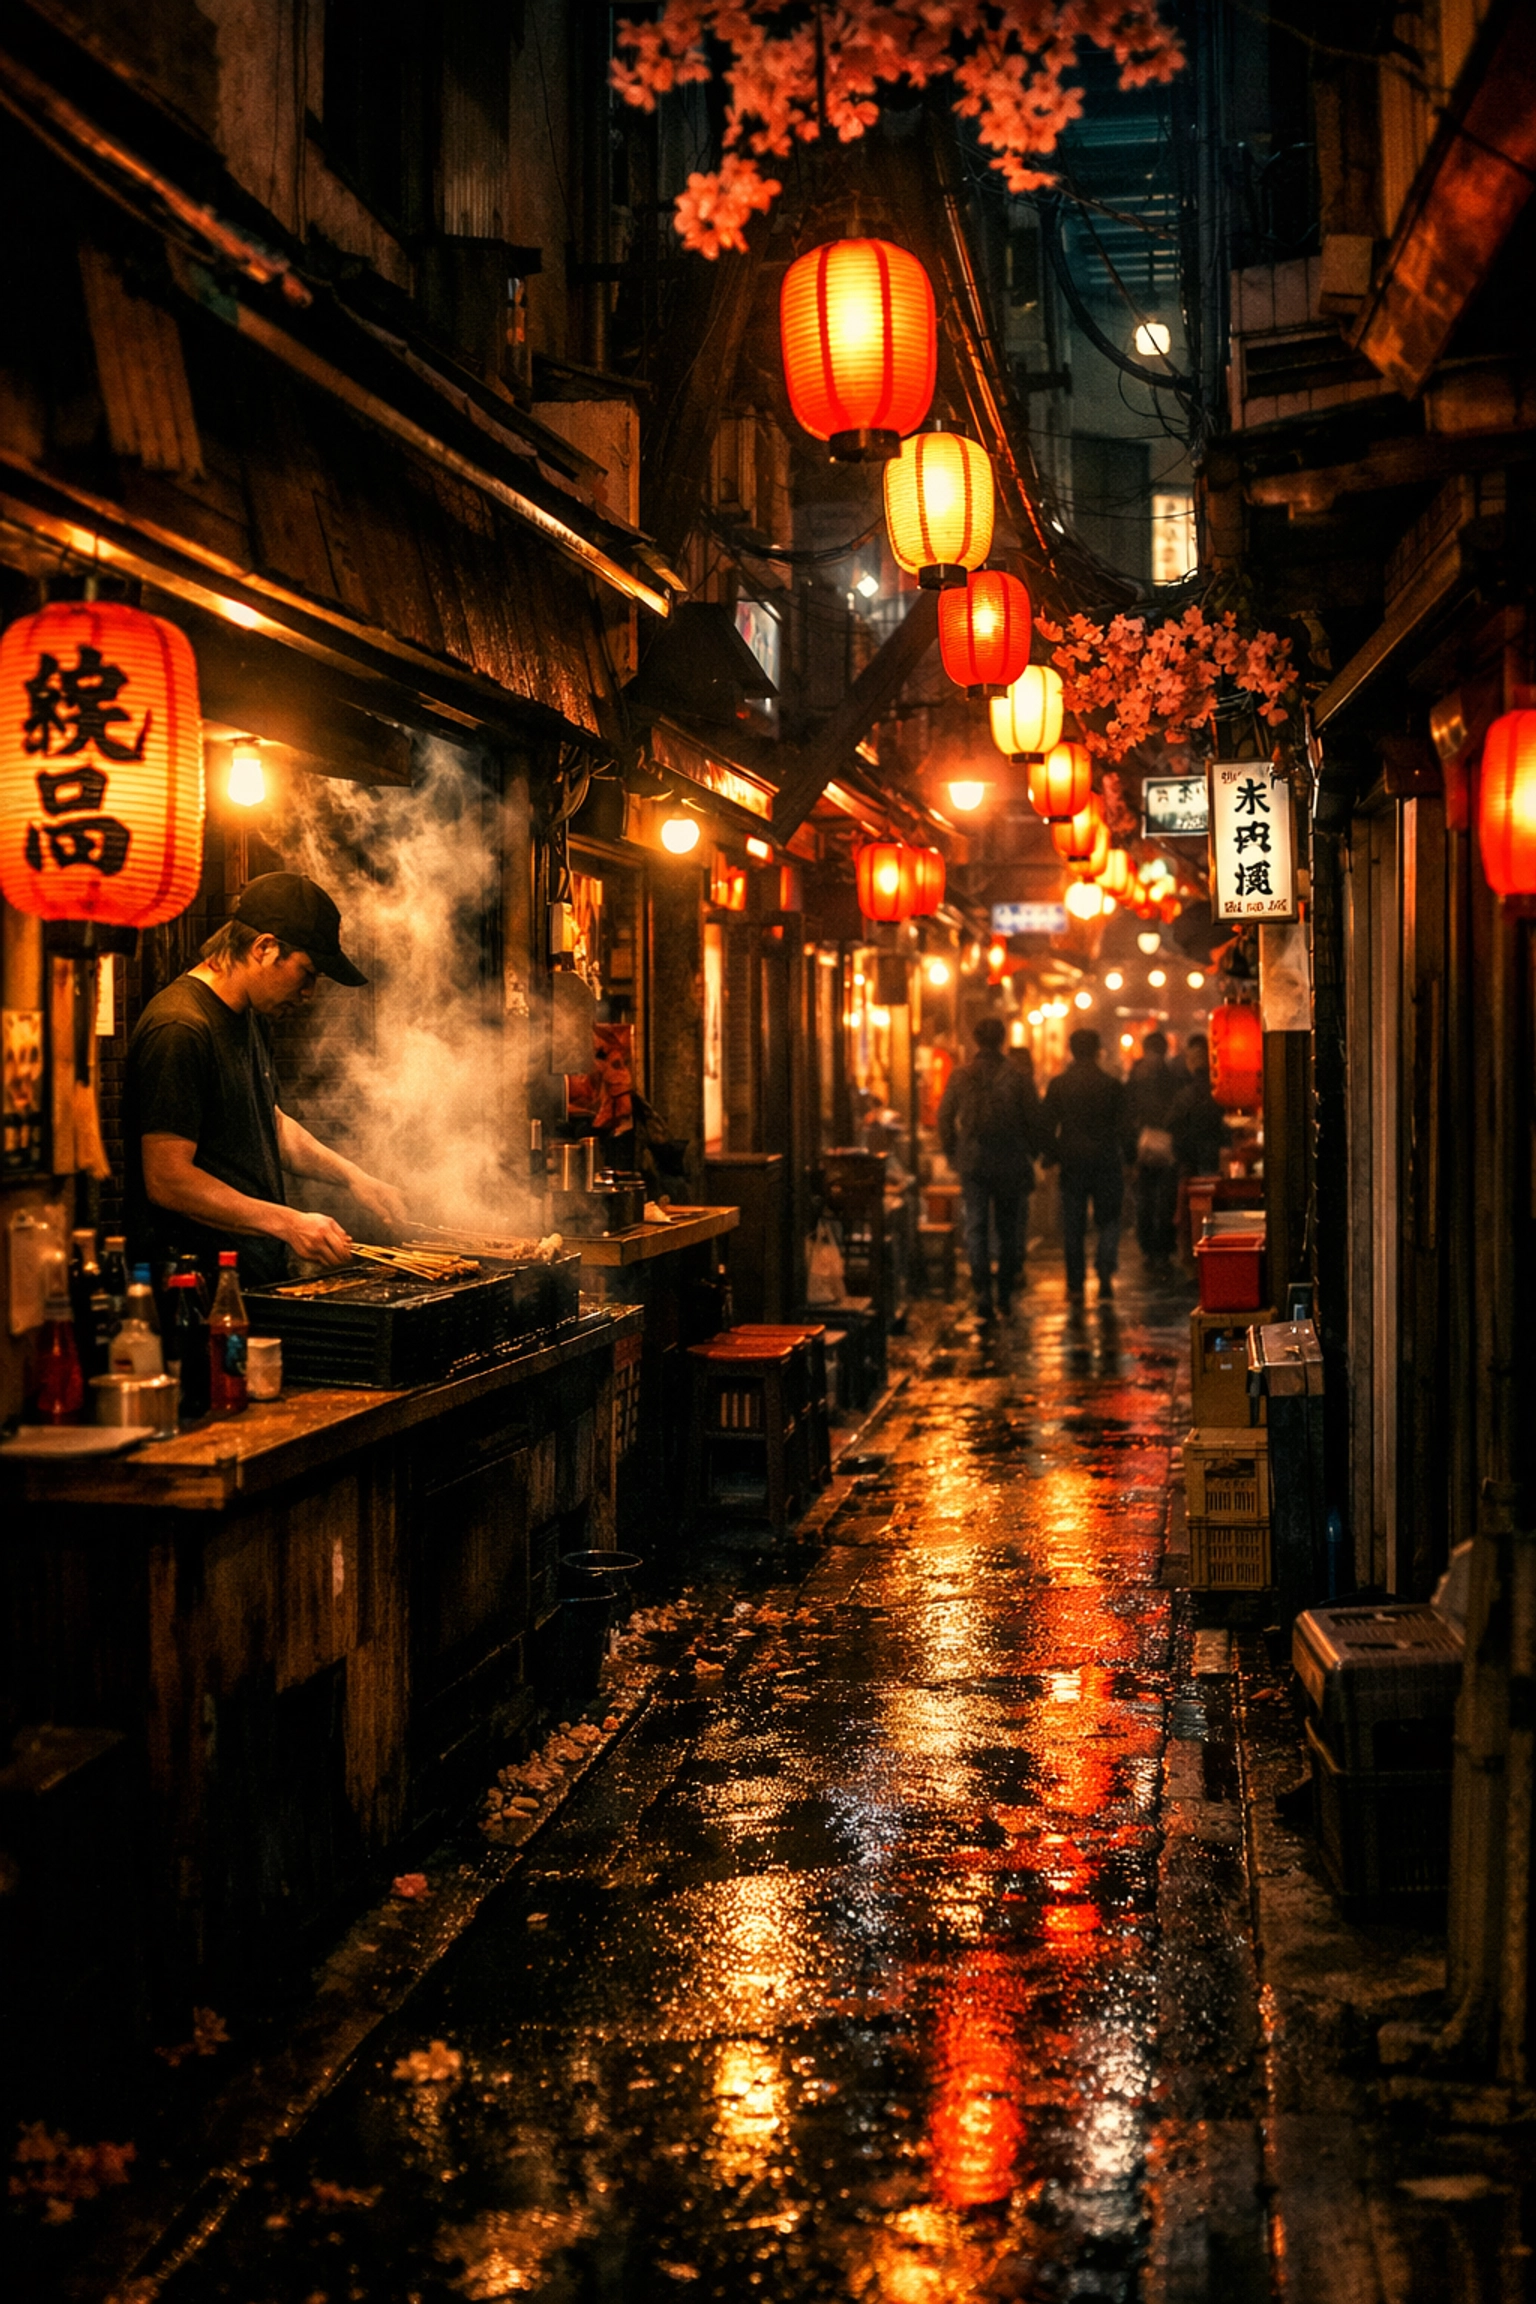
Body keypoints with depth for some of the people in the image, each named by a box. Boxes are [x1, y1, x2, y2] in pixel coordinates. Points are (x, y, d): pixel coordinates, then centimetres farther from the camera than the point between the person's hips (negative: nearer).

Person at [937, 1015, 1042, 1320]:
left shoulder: (960, 1076, -4)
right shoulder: (1016, 1078, -8)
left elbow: (944, 1118, 2)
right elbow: (1034, 1120, -3)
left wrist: (953, 1154, 14)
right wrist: (1029, 1154, 11)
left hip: (972, 1162, 0)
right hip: (1010, 1164, 0)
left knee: (976, 1229, 5)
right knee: (1008, 1230, 11)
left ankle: (982, 1296, -5)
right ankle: (1005, 1297, 15)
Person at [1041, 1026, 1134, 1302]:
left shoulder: (1058, 1084, -1)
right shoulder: (1112, 1084, -4)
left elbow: (1048, 1126, 1)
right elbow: (1124, 1126, -2)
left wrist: (1052, 1158, 11)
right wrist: (1128, 1158, 8)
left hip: (1071, 1163, 1)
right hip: (1106, 1162, -1)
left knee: (1073, 1225, 8)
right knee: (1108, 1220, 9)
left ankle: (1075, 1285, 10)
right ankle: (1105, 1274, -9)